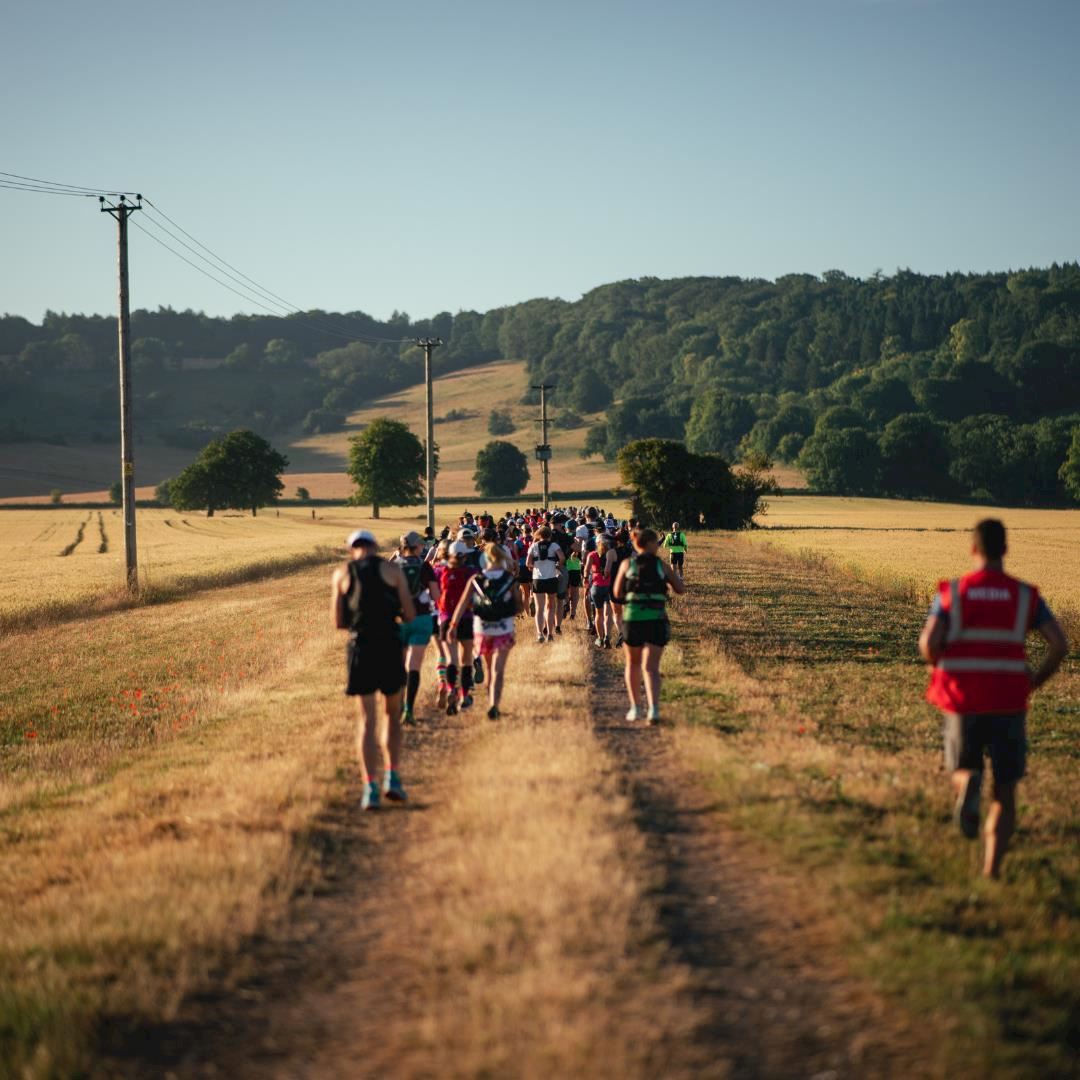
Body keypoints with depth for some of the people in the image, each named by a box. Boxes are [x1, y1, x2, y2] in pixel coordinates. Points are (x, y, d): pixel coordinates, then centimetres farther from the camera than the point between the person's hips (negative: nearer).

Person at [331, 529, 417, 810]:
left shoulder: (341, 574, 8)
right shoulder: (392, 570, 5)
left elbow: (338, 622, 6)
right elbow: (410, 616, 2)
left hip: (360, 647, 1)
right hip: (390, 647, -1)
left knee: (367, 719, 5)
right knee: (392, 714, 16)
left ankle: (370, 787, -5)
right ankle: (392, 777, 4)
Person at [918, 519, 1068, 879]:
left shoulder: (952, 592, 1)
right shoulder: (1025, 595, 3)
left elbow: (928, 643, -13)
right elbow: (1060, 645, -7)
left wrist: (944, 672, 10)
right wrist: (1034, 682, 10)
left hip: (964, 702, 0)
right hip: (1008, 704, 0)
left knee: (962, 772, 22)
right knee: (1004, 793, 12)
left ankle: (969, 787, -17)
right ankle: (991, 871, -4)